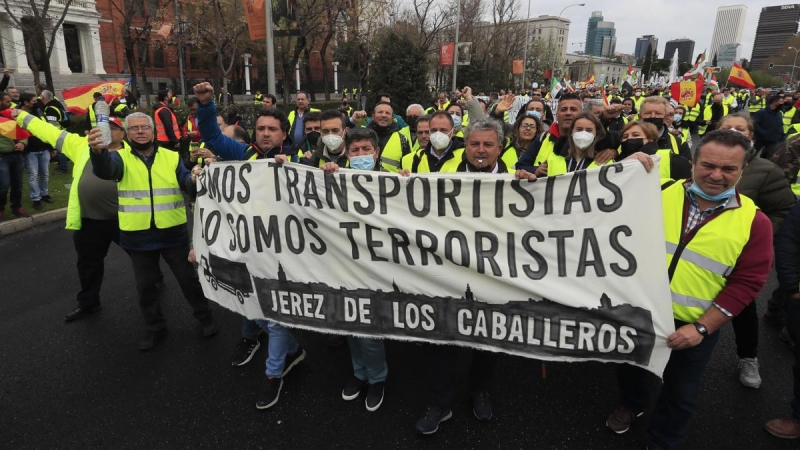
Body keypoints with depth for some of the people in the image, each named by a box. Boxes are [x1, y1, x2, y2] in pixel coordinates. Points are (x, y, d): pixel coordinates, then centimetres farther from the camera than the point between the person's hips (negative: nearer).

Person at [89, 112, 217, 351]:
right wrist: (97, 151, -49)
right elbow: (105, 170, -25)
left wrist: (195, 180, -35)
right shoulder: (120, 158, -3)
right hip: (138, 237, 1)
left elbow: (187, 184, -9)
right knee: (145, 286, 15)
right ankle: (156, 328, 35)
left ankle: (205, 317, 33)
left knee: (188, 279, 13)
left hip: (173, 233, 0)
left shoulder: (172, 157, 2)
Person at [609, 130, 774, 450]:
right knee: (630, 368, 25)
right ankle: (632, 405, 57)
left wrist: (702, 328, -16)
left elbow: (746, 283, -10)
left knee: (680, 396, 18)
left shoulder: (754, 222, -10)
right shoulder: (659, 194, -6)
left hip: (692, 328, -1)